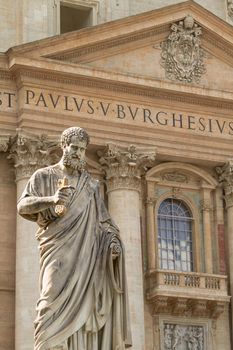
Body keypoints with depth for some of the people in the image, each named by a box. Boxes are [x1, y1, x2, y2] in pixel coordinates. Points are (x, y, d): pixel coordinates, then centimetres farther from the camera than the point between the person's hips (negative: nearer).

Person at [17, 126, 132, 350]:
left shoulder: (91, 184, 21)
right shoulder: (44, 176, 10)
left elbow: (103, 220, 20)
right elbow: (22, 206, -1)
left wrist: (113, 241, -1)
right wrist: (51, 199, -20)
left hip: (86, 252, 4)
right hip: (58, 249, -4)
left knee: (83, 305, -7)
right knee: (56, 299, -20)